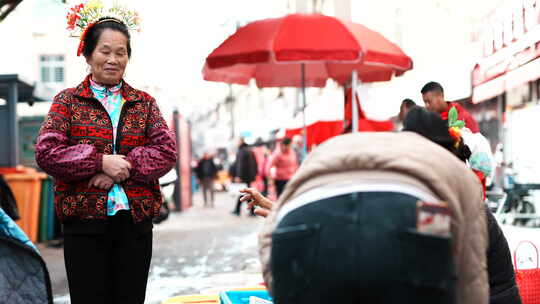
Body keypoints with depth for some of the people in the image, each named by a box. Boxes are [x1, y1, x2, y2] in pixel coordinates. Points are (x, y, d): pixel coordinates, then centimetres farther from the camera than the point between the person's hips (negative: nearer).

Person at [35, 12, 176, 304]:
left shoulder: (145, 102, 12)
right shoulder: (68, 100, 6)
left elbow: (167, 150, -1)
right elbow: (46, 153, -6)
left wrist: (124, 167, -15)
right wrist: (101, 161, -16)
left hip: (135, 221, 2)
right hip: (84, 222, -2)